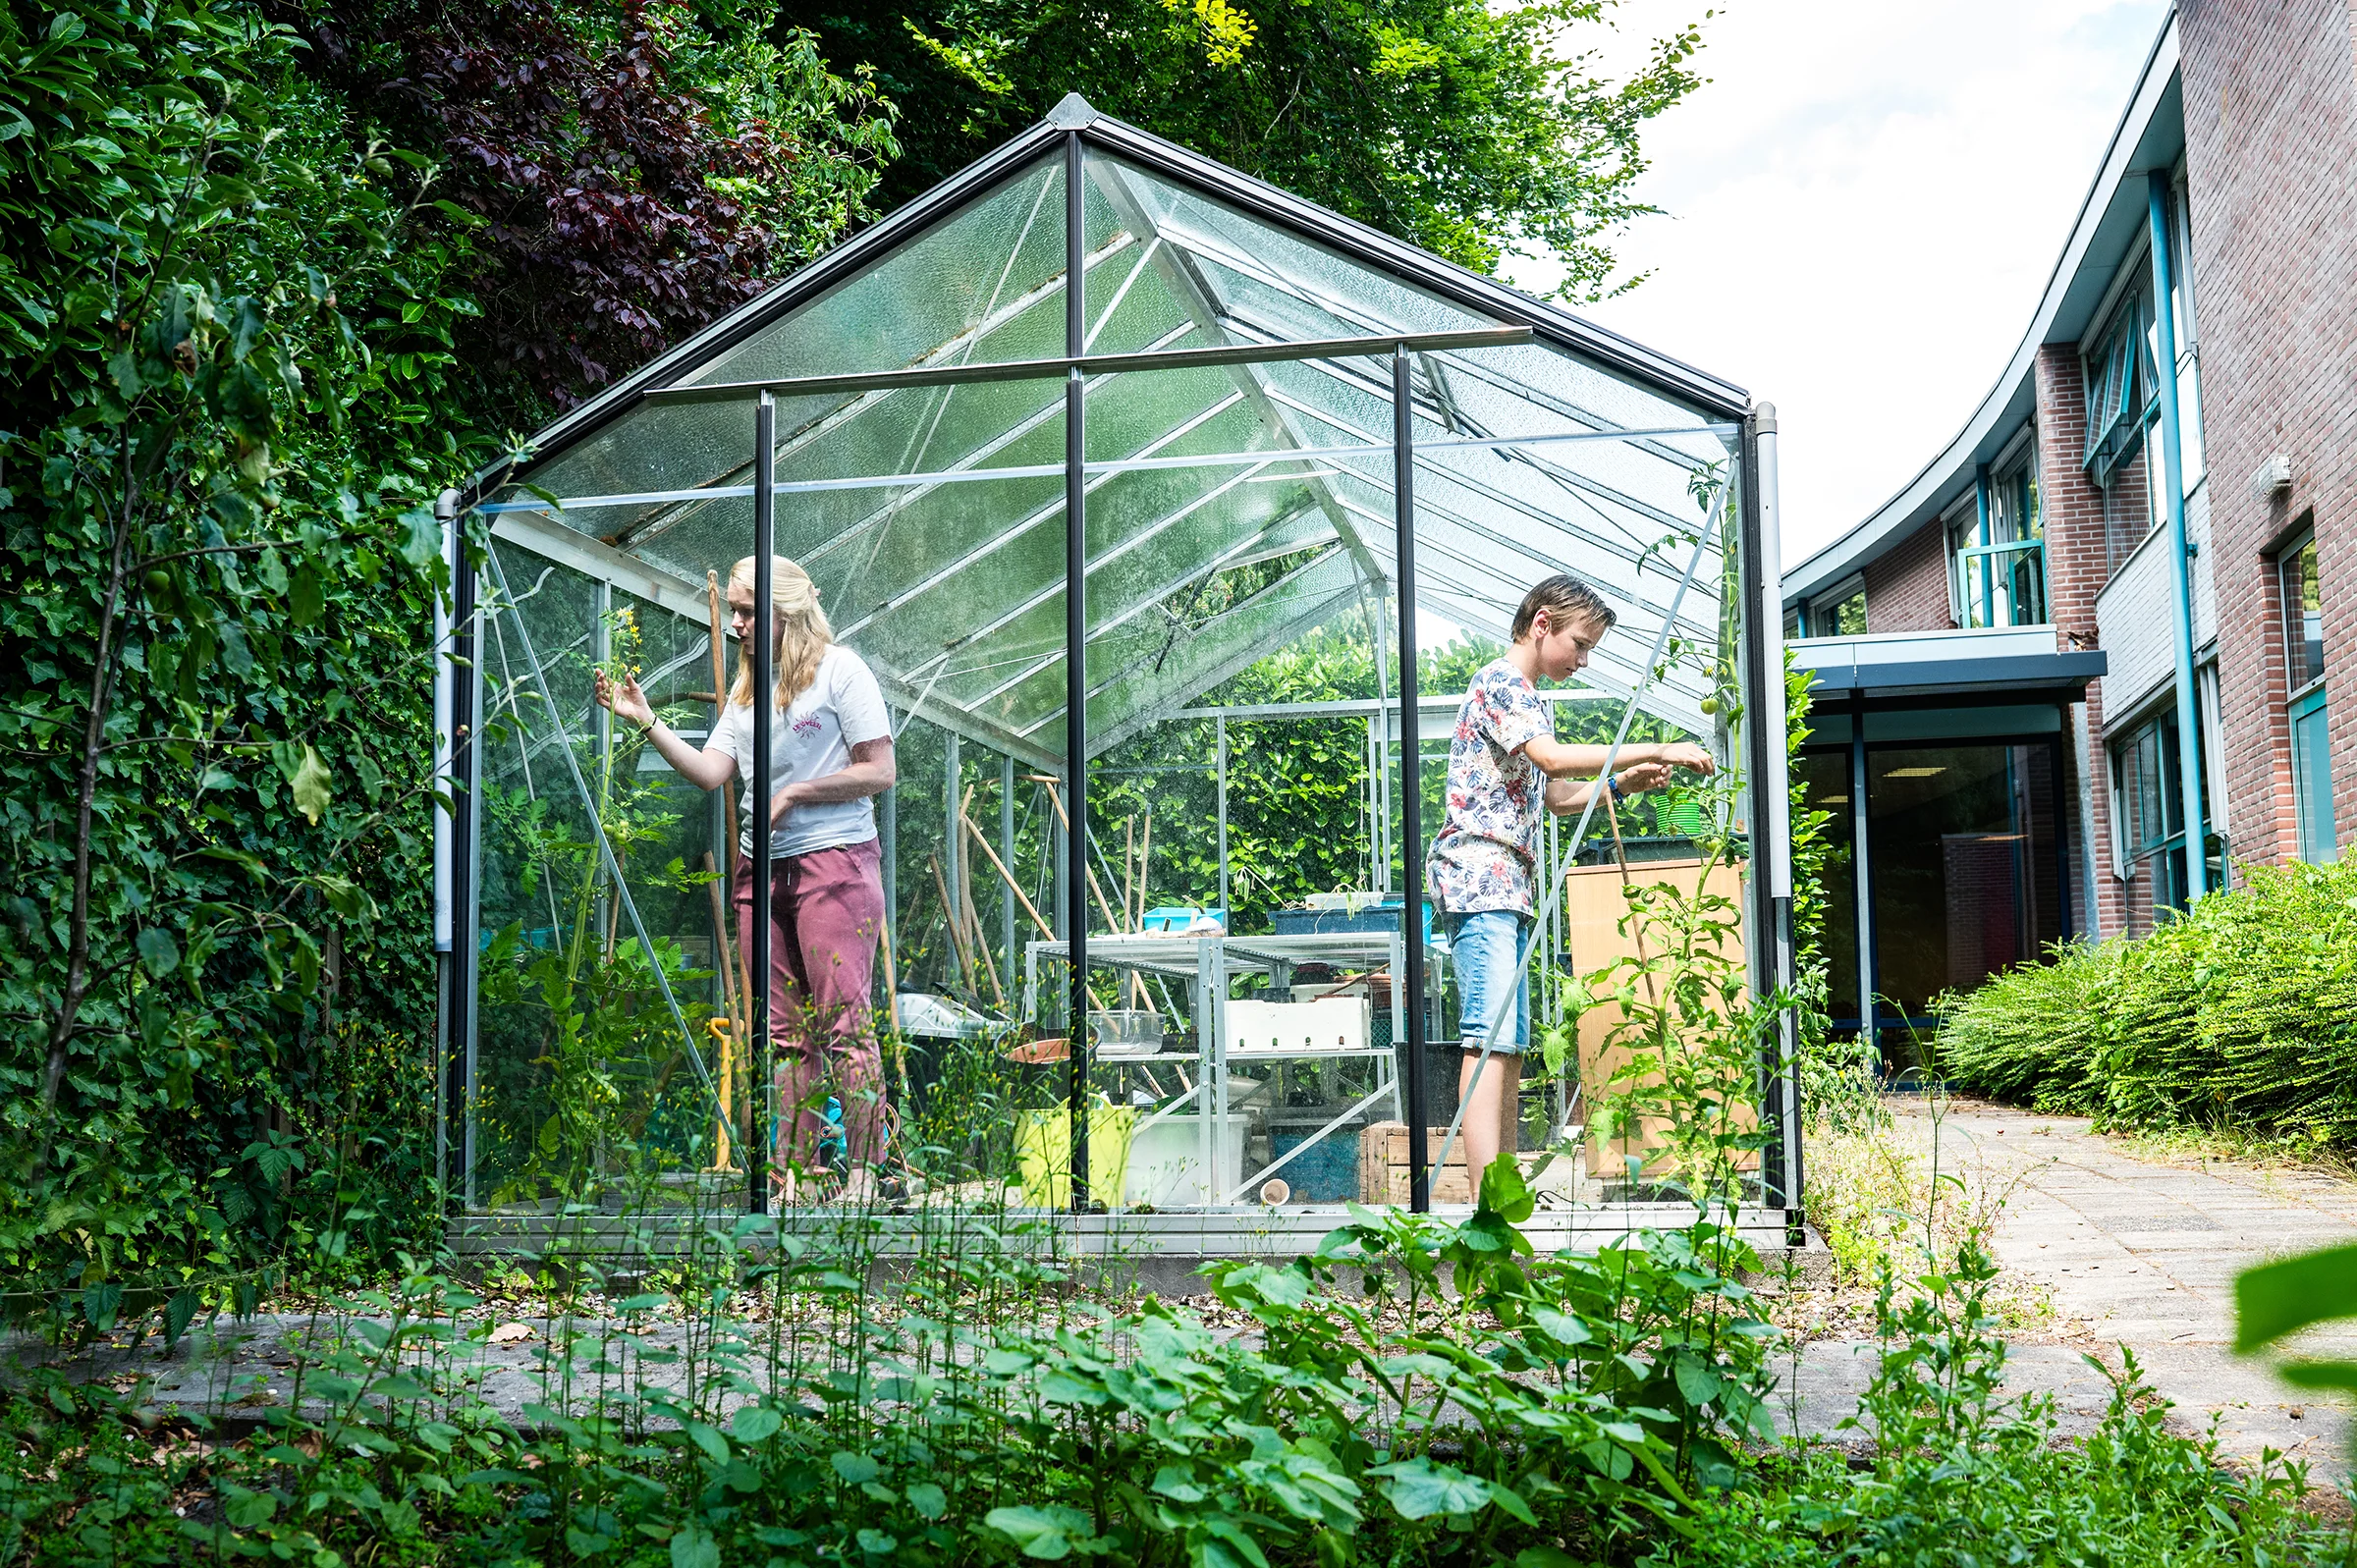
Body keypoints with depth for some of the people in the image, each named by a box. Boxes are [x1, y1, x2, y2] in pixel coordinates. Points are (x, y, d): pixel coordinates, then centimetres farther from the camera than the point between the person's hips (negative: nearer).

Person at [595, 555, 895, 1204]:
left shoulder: (839, 670, -3)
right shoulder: (747, 687, 17)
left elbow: (879, 771, -7)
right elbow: (711, 772, 10)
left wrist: (792, 794, -8)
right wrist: (647, 721, 2)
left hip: (833, 859, -7)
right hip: (760, 866, 7)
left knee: (843, 1022, -10)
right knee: (784, 1030, 5)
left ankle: (863, 1173, -7)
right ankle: (792, 1175, 7)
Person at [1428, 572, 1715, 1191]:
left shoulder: (1527, 698, 24)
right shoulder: (1500, 682, -6)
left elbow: (1555, 796, 27)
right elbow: (1554, 758, -21)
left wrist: (1621, 782, 11)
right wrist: (1655, 751, -18)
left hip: (1507, 885, 11)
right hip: (1479, 874, -11)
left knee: (1510, 1043, 8)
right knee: (1489, 1039, -18)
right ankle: (1486, 1202, -24)